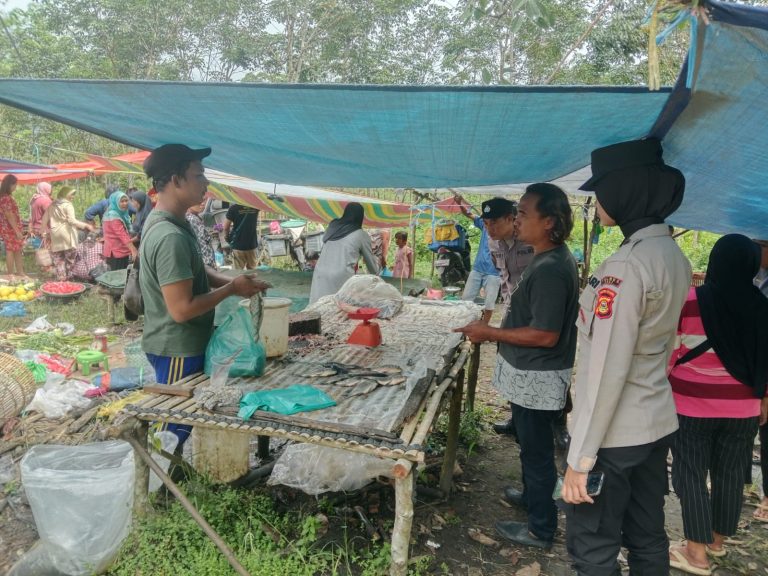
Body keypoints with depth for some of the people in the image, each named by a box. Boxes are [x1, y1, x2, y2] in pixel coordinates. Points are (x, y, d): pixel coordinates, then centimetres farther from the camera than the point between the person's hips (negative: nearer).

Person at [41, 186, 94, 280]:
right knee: (70, 258, 2)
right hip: (67, 235, -6)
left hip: (55, 235, 6)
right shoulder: (68, 205, -6)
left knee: (58, 259, 8)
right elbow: (72, 221, -18)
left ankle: (60, 279, 7)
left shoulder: (52, 205, 14)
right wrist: (86, 225, -18)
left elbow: (44, 220, 17)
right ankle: (67, 278, 2)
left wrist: (45, 233, 24)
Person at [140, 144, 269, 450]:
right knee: (175, 428, 7)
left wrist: (229, 281, -1)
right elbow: (182, 309, -28)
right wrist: (231, 289, -17)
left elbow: (193, 272, 16)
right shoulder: (171, 237, -27)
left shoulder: (166, 221, 5)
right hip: (178, 351, -10)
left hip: (180, 346, 10)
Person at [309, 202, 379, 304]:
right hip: (341, 278, -4)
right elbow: (370, 261, 14)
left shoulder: (332, 226, 13)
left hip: (320, 274, 4)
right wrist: (376, 273, 34)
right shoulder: (361, 235, 3)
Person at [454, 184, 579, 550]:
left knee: (536, 448, 6)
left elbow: (546, 335, -28)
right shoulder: (551, 258, 5)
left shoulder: (550, 269, -26)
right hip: (531, 373, 10)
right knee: (531, 442, 26)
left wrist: (490, 334, -21)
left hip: (536, 377, -10)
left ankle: (541, 528, 24)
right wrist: (497, 331, 15)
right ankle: (532, 495, 47)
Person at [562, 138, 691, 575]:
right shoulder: (675, 255, 6)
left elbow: (606, 371, -25)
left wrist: (580, 457, -20)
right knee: (648, 539, 21)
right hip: (658, 423, 9)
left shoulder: (626, 265, -23)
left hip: (614, 433, -9)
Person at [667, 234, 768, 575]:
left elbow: (668, 354, -8)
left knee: (691, 475, 6)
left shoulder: (689, 301, -14)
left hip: (692, 406, -4)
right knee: (730, 474, 16)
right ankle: (717, 541, 33)